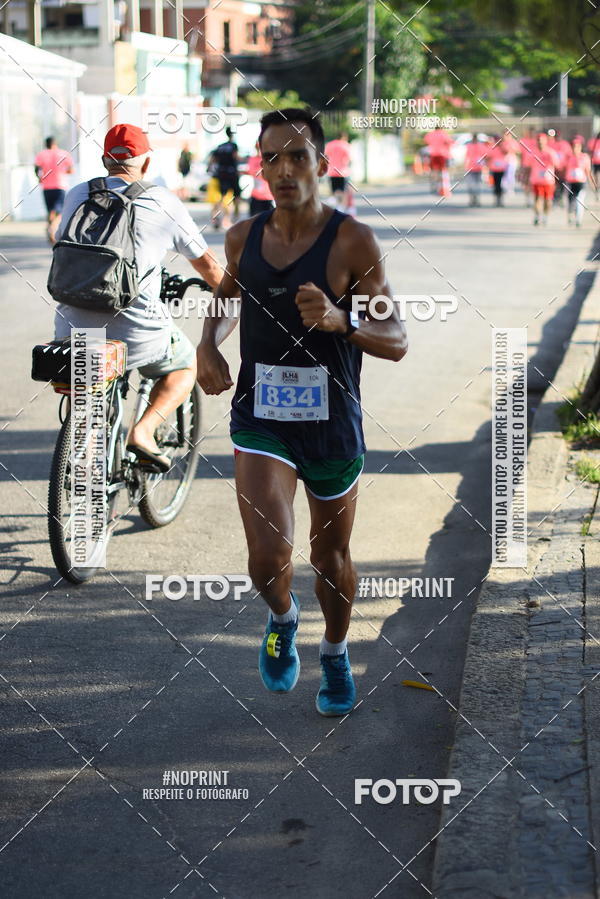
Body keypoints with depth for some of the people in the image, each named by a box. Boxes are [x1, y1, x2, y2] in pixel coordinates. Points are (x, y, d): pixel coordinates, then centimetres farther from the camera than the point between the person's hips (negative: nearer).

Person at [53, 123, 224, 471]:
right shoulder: (163, 202, 0)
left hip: (73, 330, 3)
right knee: (185, 366, 25)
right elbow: (206, 263, 11)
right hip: (136, 332, -3)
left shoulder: (78, 195, 8)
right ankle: (144, 431, 4)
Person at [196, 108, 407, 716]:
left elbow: (396, 341, -13)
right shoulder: (242, 238, -1)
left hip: (332, 423, -1)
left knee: (331, 554, 17)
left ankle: (335, 653, 46)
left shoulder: (352, 242, -12)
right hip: (261, 419, 1)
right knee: (268, 560, -17)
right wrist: (209, 346, 0)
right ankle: (282, 618, 20)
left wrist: (340, 321, -32)